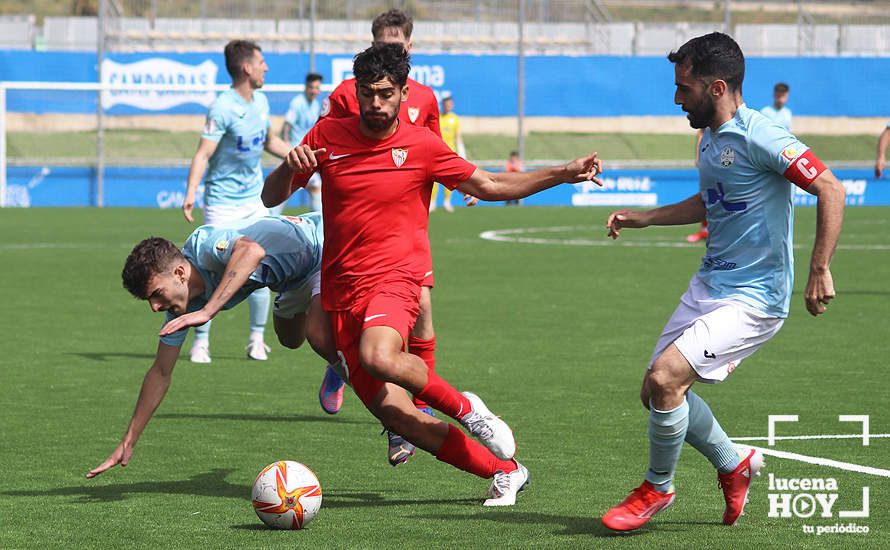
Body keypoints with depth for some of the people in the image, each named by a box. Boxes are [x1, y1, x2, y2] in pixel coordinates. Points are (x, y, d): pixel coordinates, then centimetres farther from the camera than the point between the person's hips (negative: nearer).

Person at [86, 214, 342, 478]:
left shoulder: (202, 243, -34)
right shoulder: (181, 306, -10)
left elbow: (252, 251, -57)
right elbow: (161, 372, -1)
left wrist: (207, 312, -59)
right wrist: (127, 444, -1)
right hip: (296, 278, 9)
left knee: (318, 334, -30)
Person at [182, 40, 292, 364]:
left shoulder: (261, 101, 7)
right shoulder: (222, 109, -17)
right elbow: (203, 154, -22)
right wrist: (191, 193, -33)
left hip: (254, 199, 6)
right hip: (222, 201, -6)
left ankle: (257, 340, 15)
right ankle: (201, 341, 4)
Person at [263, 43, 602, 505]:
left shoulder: (422, 146, -1)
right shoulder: (328, 135, 4)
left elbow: (491, 186, 11)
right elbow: (271, 197, 10)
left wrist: (565, 173, 1)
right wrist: (289, 168, -14)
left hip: (393, 281, -3)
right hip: (341, 294, 3)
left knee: (379, 355, -37)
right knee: (398, 417, -7)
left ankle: (464, 407, -11)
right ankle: (504, 471, 8)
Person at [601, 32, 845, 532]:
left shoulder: (758, 136, -18)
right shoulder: (711, 139, 11)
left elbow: (829, 188, -22)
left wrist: (820, 271, -27)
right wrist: (639, 219, 26)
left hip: (754, 297, -9)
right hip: (710, 284, 9)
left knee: (665, 378, -18)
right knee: (658, 390, 7)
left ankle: (657, 489, 4)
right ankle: (734, 465, 29)